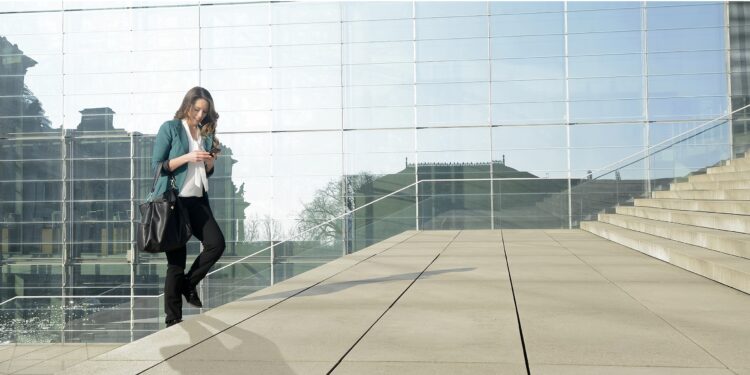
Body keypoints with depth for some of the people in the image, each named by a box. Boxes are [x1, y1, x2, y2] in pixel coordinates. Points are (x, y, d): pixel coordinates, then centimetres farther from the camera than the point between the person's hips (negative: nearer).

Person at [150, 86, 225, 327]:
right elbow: (156, 166, -6)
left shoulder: (206, 133, 15)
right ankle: (173, 320, 7)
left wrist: (211, 159, -1)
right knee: (176, 261, -2)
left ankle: (189, 284, 11)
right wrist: (187, 158, -15)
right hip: (173, 201, -5)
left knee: (217, 243, -14)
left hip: (197, 200, 5)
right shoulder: (170, 128, 0)